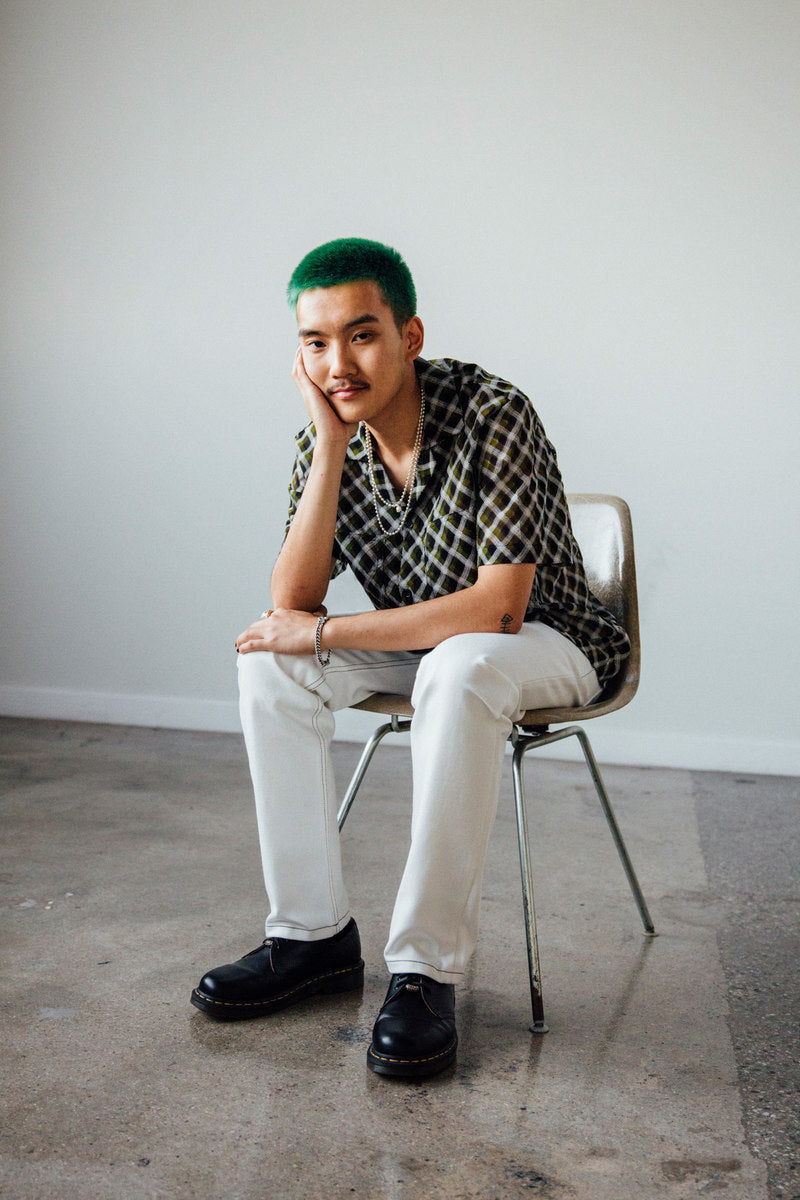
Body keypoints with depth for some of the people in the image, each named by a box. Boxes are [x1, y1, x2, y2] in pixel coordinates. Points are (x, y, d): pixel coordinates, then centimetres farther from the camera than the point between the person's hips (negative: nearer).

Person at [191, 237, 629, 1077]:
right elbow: (291, 603, -16)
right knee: (268, 661, -17)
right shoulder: (326, 439, -7)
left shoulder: (494, 415, -25)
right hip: (415, 643, 6)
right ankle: (312, 934, -9)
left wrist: (327, 634, -26)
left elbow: (499, 609, -30)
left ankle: (426, 968, -28)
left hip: (544, 643, -5)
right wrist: (331, 446, -24)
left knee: (457, 670, -38)